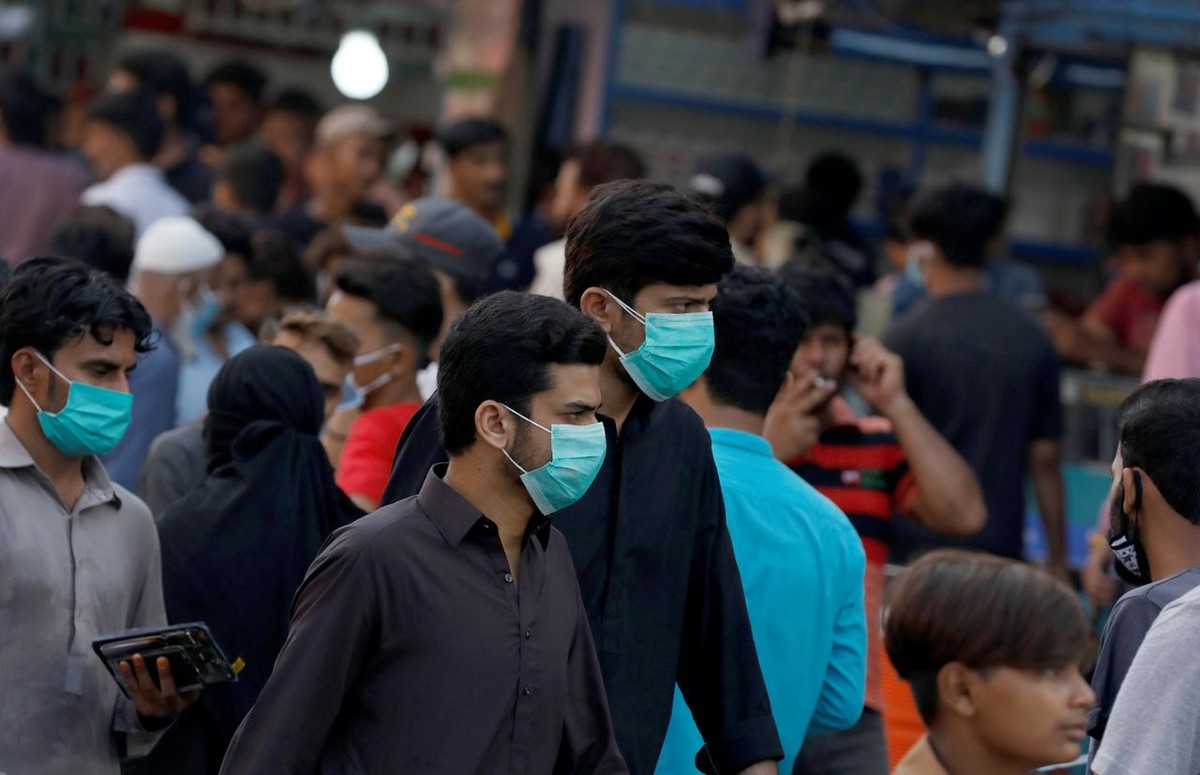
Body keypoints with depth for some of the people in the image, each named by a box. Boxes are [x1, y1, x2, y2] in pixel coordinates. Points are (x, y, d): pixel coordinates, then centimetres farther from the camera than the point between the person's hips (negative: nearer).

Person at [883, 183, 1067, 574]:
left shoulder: (906, 339, -7)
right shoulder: (1032, 340, 5)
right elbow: (1046, 458, 8)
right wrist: (1057, 559, 15)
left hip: (917, 548, -3)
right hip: (1002, 549, 3)